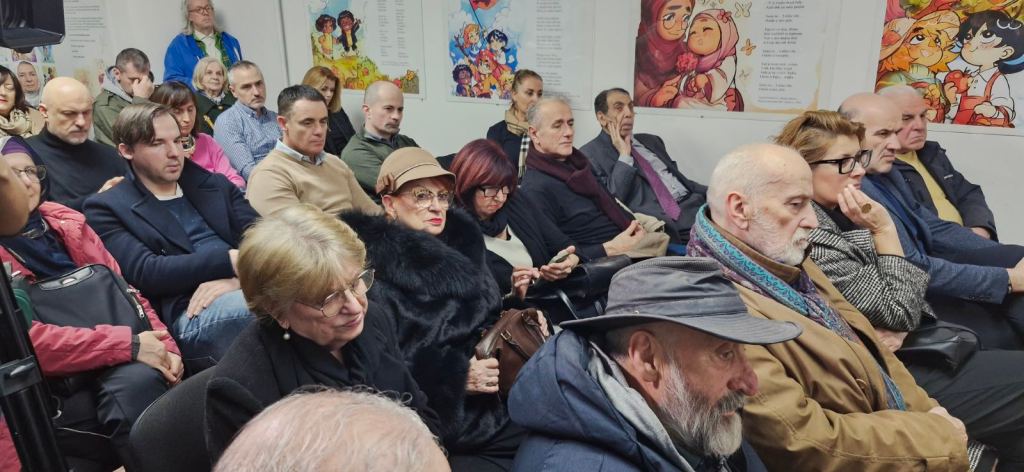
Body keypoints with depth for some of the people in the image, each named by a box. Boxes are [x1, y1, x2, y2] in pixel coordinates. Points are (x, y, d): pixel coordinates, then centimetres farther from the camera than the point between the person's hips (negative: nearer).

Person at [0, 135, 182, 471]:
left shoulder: (67, 224, 16)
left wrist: (165, 346, -3)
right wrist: (129, 345, -19)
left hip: (120, 366, 5)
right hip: (54, 388, -4)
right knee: (137, 381, -33)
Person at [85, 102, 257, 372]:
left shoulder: (216, 185, 23)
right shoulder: (108, 208, 11)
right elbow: (145, 272, -5)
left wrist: (236, 277, -12)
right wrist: (229, 260, -15)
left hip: (249, 288, 5)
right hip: (190, 313, -5)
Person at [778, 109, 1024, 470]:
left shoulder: (839, 214, 2)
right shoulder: (814, 239, -26)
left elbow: (912, 282, 7)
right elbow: (901, 314, -20)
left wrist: (899, 328, -13)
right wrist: (884, 230, -24)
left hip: (913, 343, 8)